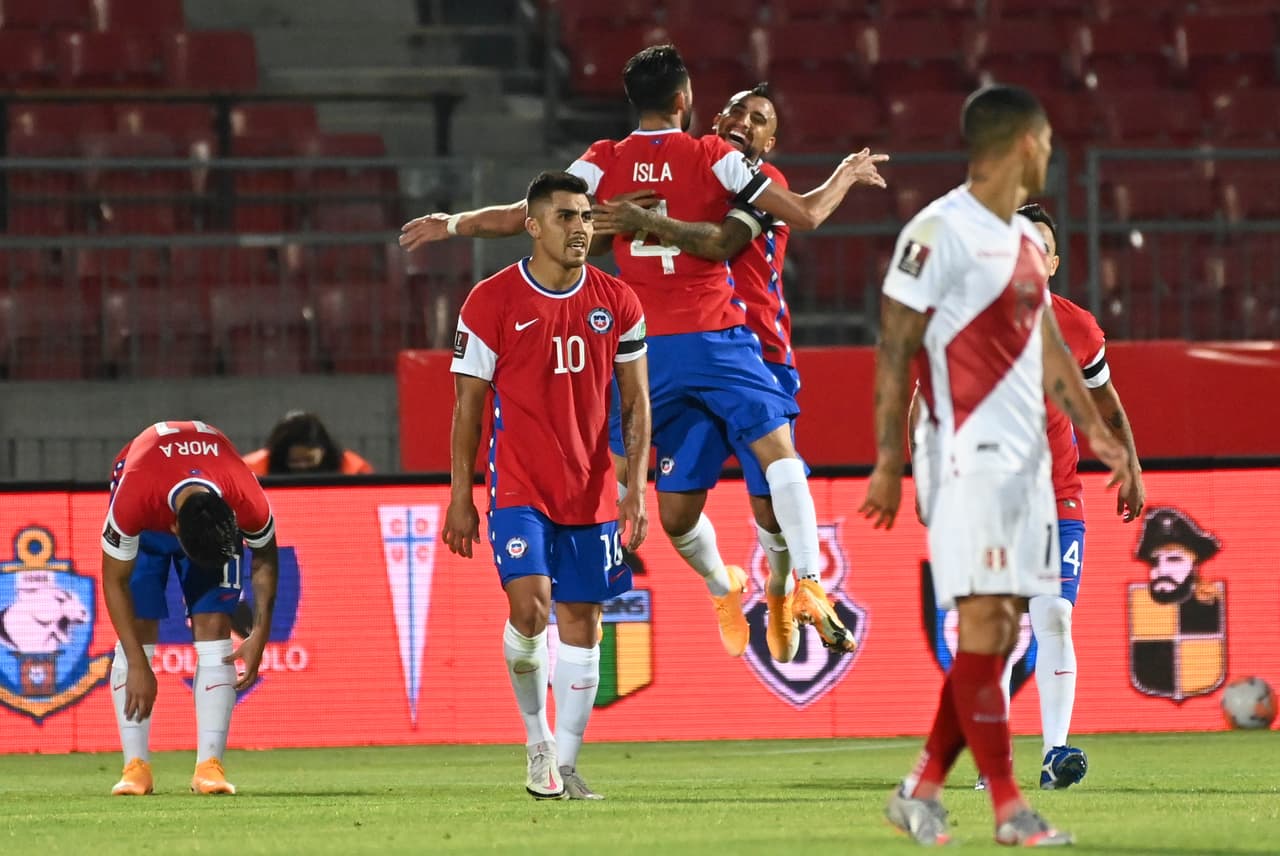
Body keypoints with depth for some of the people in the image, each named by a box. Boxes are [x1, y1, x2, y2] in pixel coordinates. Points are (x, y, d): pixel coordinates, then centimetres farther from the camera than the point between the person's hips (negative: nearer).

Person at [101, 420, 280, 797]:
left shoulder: (249, 504, -38)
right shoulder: (132, 499, -43)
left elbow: (265, 560, -12)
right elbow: (114, 580, -26)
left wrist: (259, 636, -15)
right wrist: (138, 666, -26)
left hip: (219, 519, 1)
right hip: (147, 522, -1)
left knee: (214, 626, -14)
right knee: (138, 629, -13)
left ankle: (209, 766, -15)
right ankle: (136, 766, -10)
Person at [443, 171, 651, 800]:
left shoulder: (617, 303, 4)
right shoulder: (491, 302, -4)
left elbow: (636, 403, 9)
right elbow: (468, 405, -1)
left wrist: (636, 487, 0)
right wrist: (460, 498, -3)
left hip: (592, 491, 3)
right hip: (518, 488, -3)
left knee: (581, 622, 3)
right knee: (529, 607, -19)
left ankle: (566, 763, 11)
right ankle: (537, 737, 4)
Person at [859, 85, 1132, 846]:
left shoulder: (1027, 240, 17)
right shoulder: (939, 233, -10)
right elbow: (895, 352, -10)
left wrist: (1096, 431, 15)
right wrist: (887, 463, -13)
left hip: (1025, 458, 9)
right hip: (968, 456, -9)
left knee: (1001, 630, 6)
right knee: (985, 622, -9)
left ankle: (923, 789, 14)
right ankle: (1008, 806, -8)